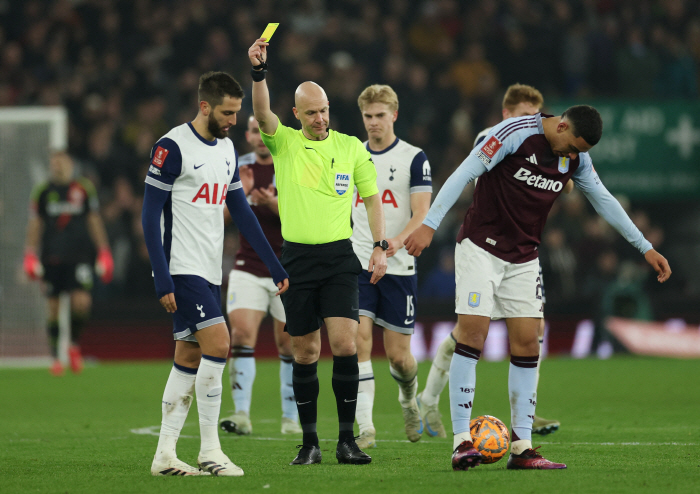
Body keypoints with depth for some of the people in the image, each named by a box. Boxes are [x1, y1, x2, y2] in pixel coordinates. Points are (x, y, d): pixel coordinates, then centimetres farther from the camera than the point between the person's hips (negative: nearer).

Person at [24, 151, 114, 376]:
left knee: (82, 303, -14)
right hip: (51, 258, 1)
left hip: (79, 256, -1)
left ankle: (75, 344, 11)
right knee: (53, 308, 0)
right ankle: (55, 357, 11)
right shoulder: (42, 192, 6)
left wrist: (103, 253, 8)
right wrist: (30, 256, 1)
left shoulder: (84, 189, 6)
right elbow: (34, 226, 9)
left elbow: (94, 222, 11)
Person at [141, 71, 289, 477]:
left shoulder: (227, 148, 13)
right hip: (183, 271, -8)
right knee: (218, 343, -17)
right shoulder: (173, 147, -11)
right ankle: (210, 451, -12)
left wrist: (275, 266, 15)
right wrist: (162, 280, -17)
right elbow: (151, 215, -12)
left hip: (209, 273, 8)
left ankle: (165, 455, 10)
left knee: (189, 359, 7)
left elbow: (240, 211, 19)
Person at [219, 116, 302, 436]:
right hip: (248, 268, 2)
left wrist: (273, 203, -28)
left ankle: (291, 418, 14)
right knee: (241, 334, -15)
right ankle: (242, 415, -18)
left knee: (289, 344, 2)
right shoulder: (238, 169, 6)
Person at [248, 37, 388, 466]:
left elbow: (372, 197, 11)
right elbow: (262, 112, -16)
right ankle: (310, 443, 10)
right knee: (305, 352, 3)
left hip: (340, 257, 0)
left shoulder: (351, 148, 5)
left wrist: (381, 245, 2)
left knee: (345, 343, -13)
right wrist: (259, 71, -32)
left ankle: (347, 439, -6)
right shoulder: (284, 142, 2)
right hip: (297, 257, 0)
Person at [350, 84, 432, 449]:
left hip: (399, 267, -2)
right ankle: (365, 427, -16)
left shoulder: (413, 158, -2)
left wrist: (398, 241, -28)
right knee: (359, 338, -16)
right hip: (357, 264, 2)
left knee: (398, 354, 1)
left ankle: (409, 399, 35)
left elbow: (422, 214, -10)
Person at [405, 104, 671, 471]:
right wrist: (429, 225, -25)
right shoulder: (515, 134, -17)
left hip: (524, 258, 6)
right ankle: (462, 443, -12)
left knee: (526, 343, 0)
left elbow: (604, 201, 15)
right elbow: (463, 175, -19)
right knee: (471, 334, -12)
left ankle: (521, 448, 4)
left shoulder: (576, 158, 2)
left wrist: (645, 248, 17)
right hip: (481, 246, -6)